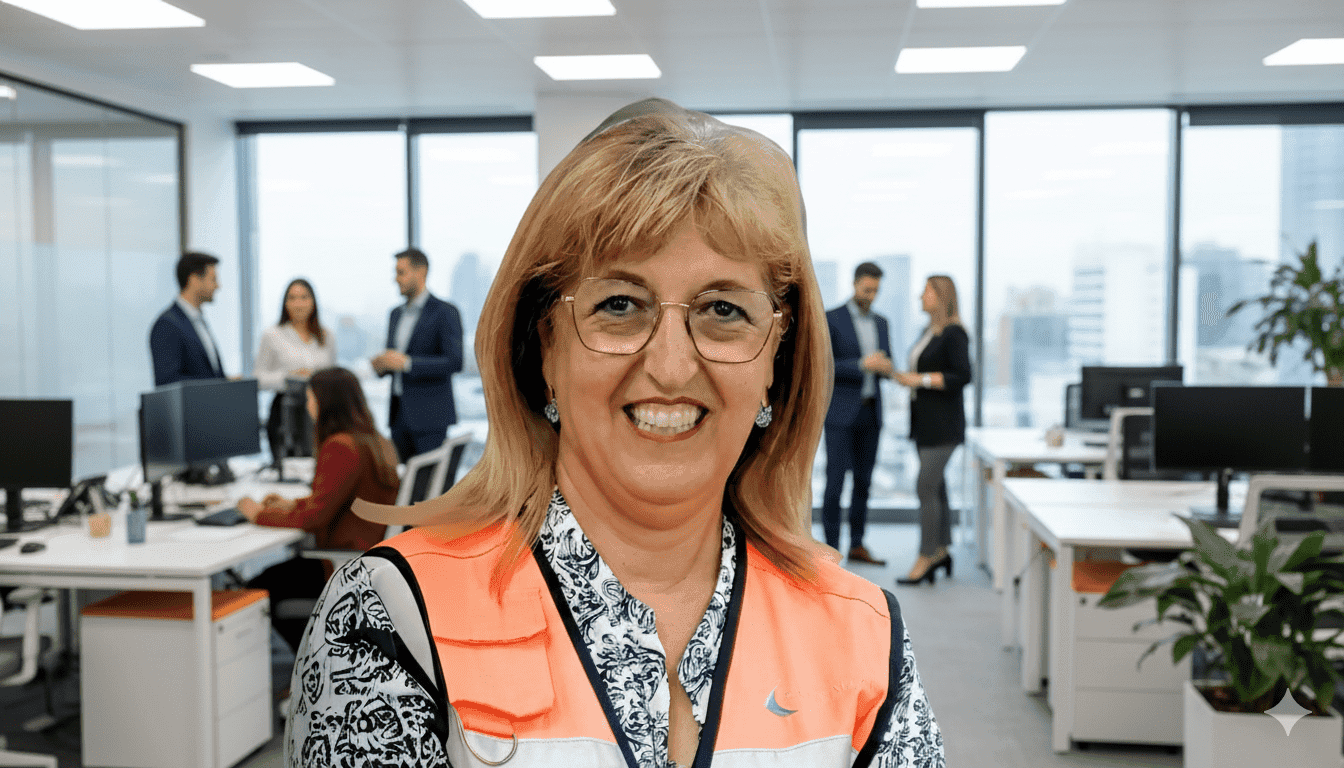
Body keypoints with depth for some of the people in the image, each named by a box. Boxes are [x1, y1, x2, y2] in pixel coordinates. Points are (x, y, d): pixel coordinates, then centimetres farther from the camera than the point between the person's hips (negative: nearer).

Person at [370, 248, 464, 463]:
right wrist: (381, 365, 0)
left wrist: (406, 362, -21)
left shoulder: (445, 312, -7)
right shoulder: (397, 314, 16)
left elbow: (455, 362, -15)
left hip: (430, 415, -7)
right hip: (399, 413, 7)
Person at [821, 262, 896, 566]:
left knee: (863, 481, 9)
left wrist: (886, 367, -9)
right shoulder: (831, 319, -6)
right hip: (840, 412, -6)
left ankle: (857, 546, 17)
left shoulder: (880, 323, 13)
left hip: (870, 412, 6)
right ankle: (831, 548, 1)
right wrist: (862, 365, -23)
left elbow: (886, 366, 16)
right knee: (835, 480, -5)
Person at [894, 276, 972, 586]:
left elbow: (962, 376, -20)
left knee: (926, 487, -10)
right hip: (924, 421, 9)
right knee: (936, 486, 12)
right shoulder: (929, 331, 15)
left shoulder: (955, 333, -12)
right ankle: (941, 551, 19)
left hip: (943, 423, -9)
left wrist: (920, 379, -21)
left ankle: (926, 558, -4)